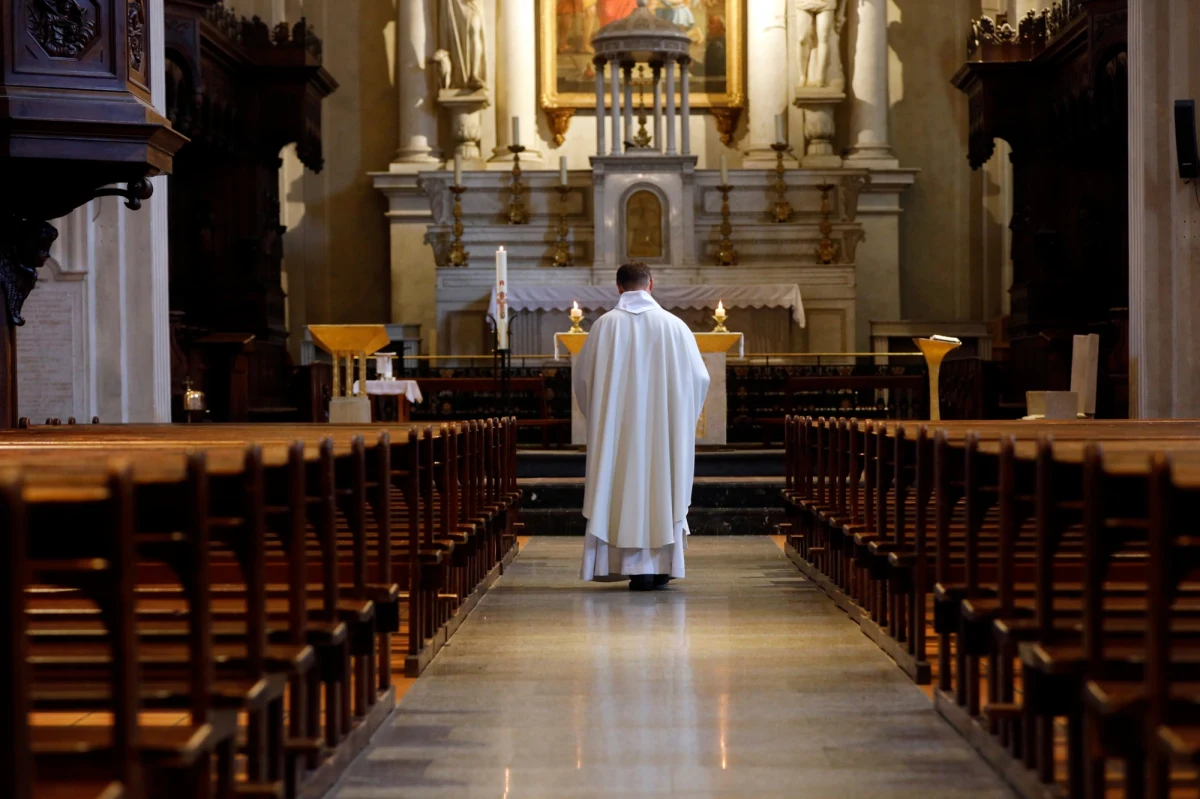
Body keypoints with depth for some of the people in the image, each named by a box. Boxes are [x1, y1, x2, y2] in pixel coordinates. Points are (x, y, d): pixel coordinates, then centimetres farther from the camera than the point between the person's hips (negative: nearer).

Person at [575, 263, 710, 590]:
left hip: (618, 427, 0)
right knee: (662, 485, 8)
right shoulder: (673, 324, -2)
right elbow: (699, 377, 3)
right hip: (664, 426, 0)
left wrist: (598, 413, 20)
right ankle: (663, 565, 9)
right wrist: (682, 414, 19)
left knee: (626, 484, 3)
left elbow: (581, 375, 4)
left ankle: (638, 566, -1)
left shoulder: (605, 325, -3)